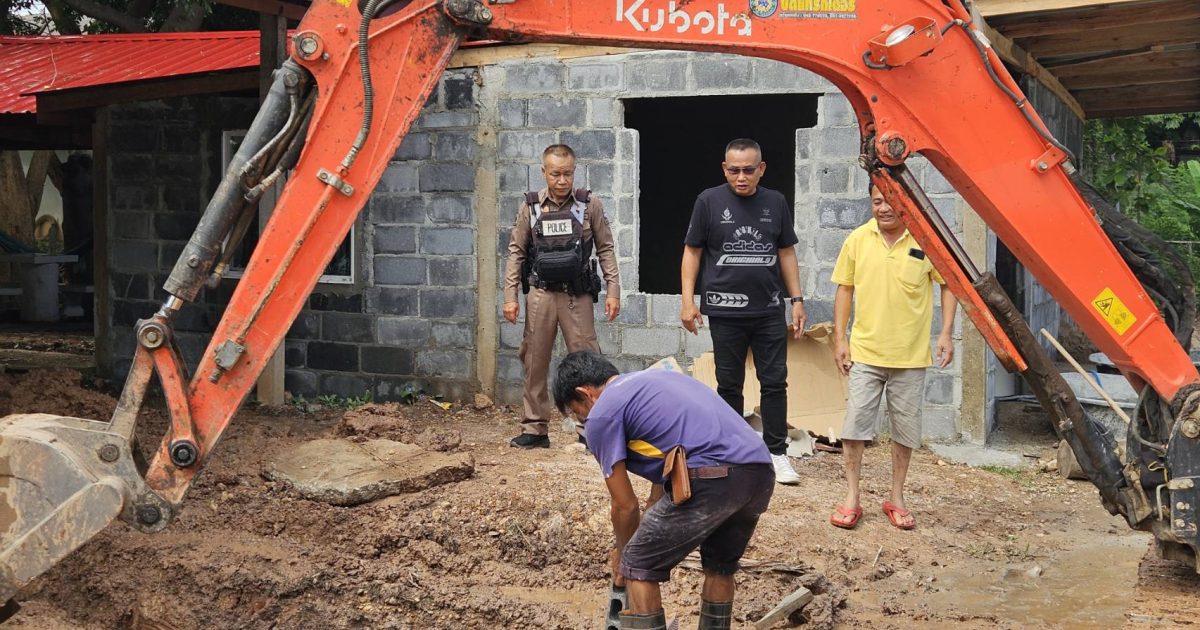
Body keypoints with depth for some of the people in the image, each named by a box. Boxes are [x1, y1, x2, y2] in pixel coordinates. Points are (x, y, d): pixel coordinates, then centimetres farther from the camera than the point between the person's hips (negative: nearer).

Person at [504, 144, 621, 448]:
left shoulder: (590, 205, 0)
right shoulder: (530, 207, 3)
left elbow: (606, 249, 3)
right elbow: (516, 252, 6)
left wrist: (613, 290, -3)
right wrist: (510, 296, 0)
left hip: (577, 295, -2)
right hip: (540, 294, 2)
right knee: (535, 362, 5)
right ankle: (535, 429, 14)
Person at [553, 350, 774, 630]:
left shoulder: (602, 414, 7)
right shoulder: (655, 379, 31)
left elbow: (625, 505, 11)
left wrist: (623, 554, 29)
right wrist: (652, 536, 42)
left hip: (712, 479, -8)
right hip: (761, 473, 8)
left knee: (639, 568, 9)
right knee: (720, 566, 29)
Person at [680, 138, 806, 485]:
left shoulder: (775, 202, 5)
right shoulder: (709, 201, -2)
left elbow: (787, 253, 13)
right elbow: (692, 251, 2)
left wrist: (796, 299, 9)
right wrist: (688, 301, -3)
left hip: (769, 311, 2)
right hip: (725, 312, -2)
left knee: (775, 382, 3)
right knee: (729, 385, 7)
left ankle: (776, 453, 12)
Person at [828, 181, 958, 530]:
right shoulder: (857, 239, 0)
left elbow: (948, 285, 4)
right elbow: (845, 289, 7)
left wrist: (946, 333, -5)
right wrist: (840, 338, 2)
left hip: (910, 355, -1)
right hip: (865, 351, 1)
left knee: (905, 429, 10)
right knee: (855, 424, 0)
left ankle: (897, 498, 24)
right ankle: (851, 498, 12)